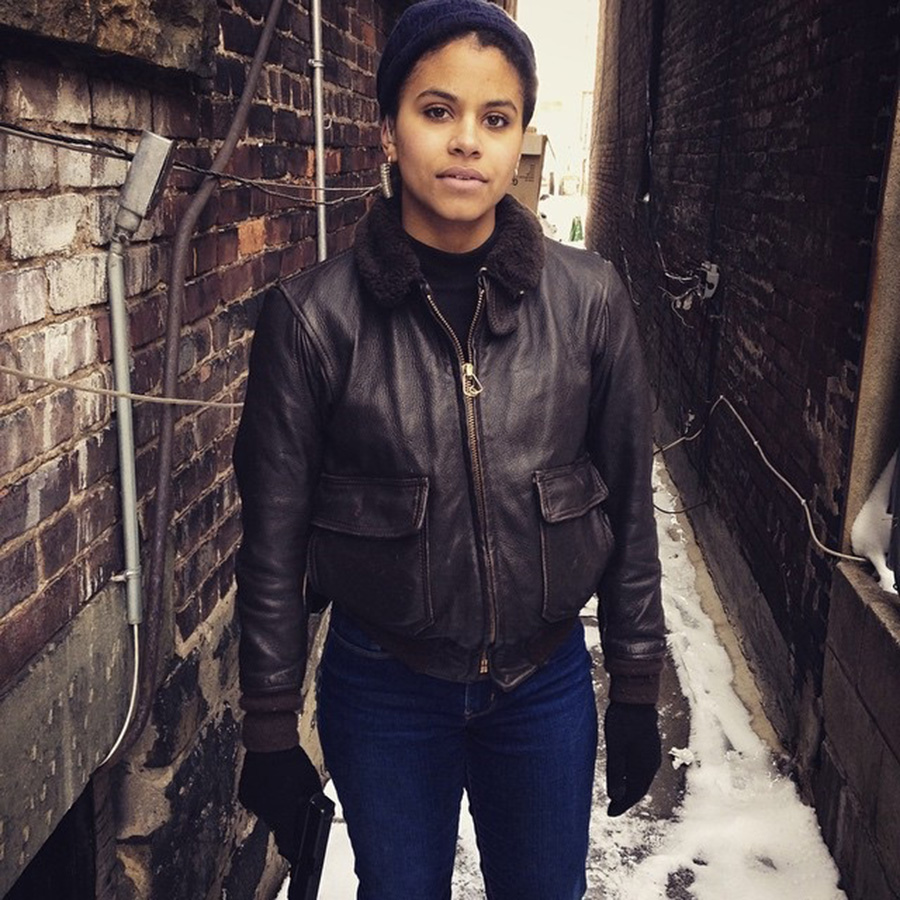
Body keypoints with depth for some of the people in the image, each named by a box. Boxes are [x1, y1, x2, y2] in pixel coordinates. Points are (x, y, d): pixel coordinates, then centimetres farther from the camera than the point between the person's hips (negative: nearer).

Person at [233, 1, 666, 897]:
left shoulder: (589, 300, -9)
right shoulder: (312, 316, -13)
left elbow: (629, 509, -1)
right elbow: (274, 542, -7)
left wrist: (637, 692, 4)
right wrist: (269, 734, -1)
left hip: (548, 683, 2)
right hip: (382, 689, -1)